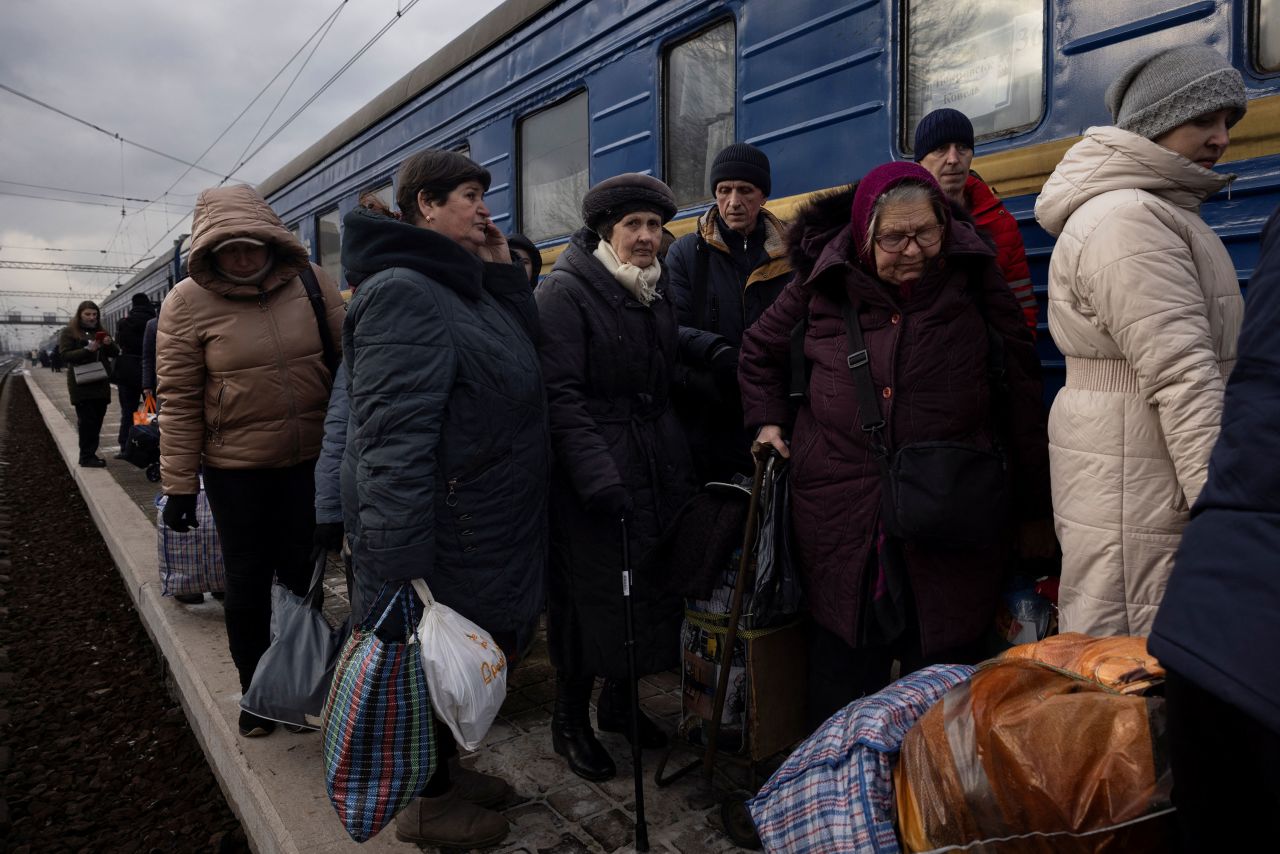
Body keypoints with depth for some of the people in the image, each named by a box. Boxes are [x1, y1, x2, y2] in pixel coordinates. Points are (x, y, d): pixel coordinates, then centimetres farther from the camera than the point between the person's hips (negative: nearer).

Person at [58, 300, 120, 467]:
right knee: (87, 420, -9)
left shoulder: (100, 331, 18)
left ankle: (91, 454, 12)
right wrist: (87, 349, -22)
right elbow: (64, 355, -9)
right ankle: (87, 457, -6)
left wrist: (109, 344, -8)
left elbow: (115, 353, 14)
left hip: (101, 383, 6)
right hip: (81, 384, -5)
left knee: (97, 420, 5)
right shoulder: (68, 332, 1)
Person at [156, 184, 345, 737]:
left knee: (301, 574, 12)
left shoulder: (310, 281, -4)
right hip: (236, 468, -1)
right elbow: (179, 400, -7)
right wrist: (179, 484, -6)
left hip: (311, 460, 1)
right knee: (248, 582, 12)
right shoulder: (188, 301, -9)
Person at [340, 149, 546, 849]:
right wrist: (402, 582, -31)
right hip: (443, 543, -10)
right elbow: (394, 449, -29)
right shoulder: (403, 294, -22)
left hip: (483, 535, 10)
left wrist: (504, 271, 5)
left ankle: (444, 770, 46)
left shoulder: (465, 287, 10)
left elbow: (528, 352, 15)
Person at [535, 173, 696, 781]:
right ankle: (571, 719, 24)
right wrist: (598, 477, -25)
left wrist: (681, 466, 15)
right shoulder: (564, 290, -11)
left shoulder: (656, 289, 12)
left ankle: (619, 700, 34)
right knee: (594, 592, 1)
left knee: (650, 587, 12)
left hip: (657, 465, 7)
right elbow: (561, 394, -18)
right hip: (594, 469, -7)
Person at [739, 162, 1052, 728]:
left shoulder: (974, 278, 1)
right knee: (841, 676, 13)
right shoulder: (825, 283, 2)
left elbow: (1021, 390, 4)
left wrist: (1033, 509, 5)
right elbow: (760, 350, 20)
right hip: (840, 521, 1)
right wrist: (767, 419, 5)